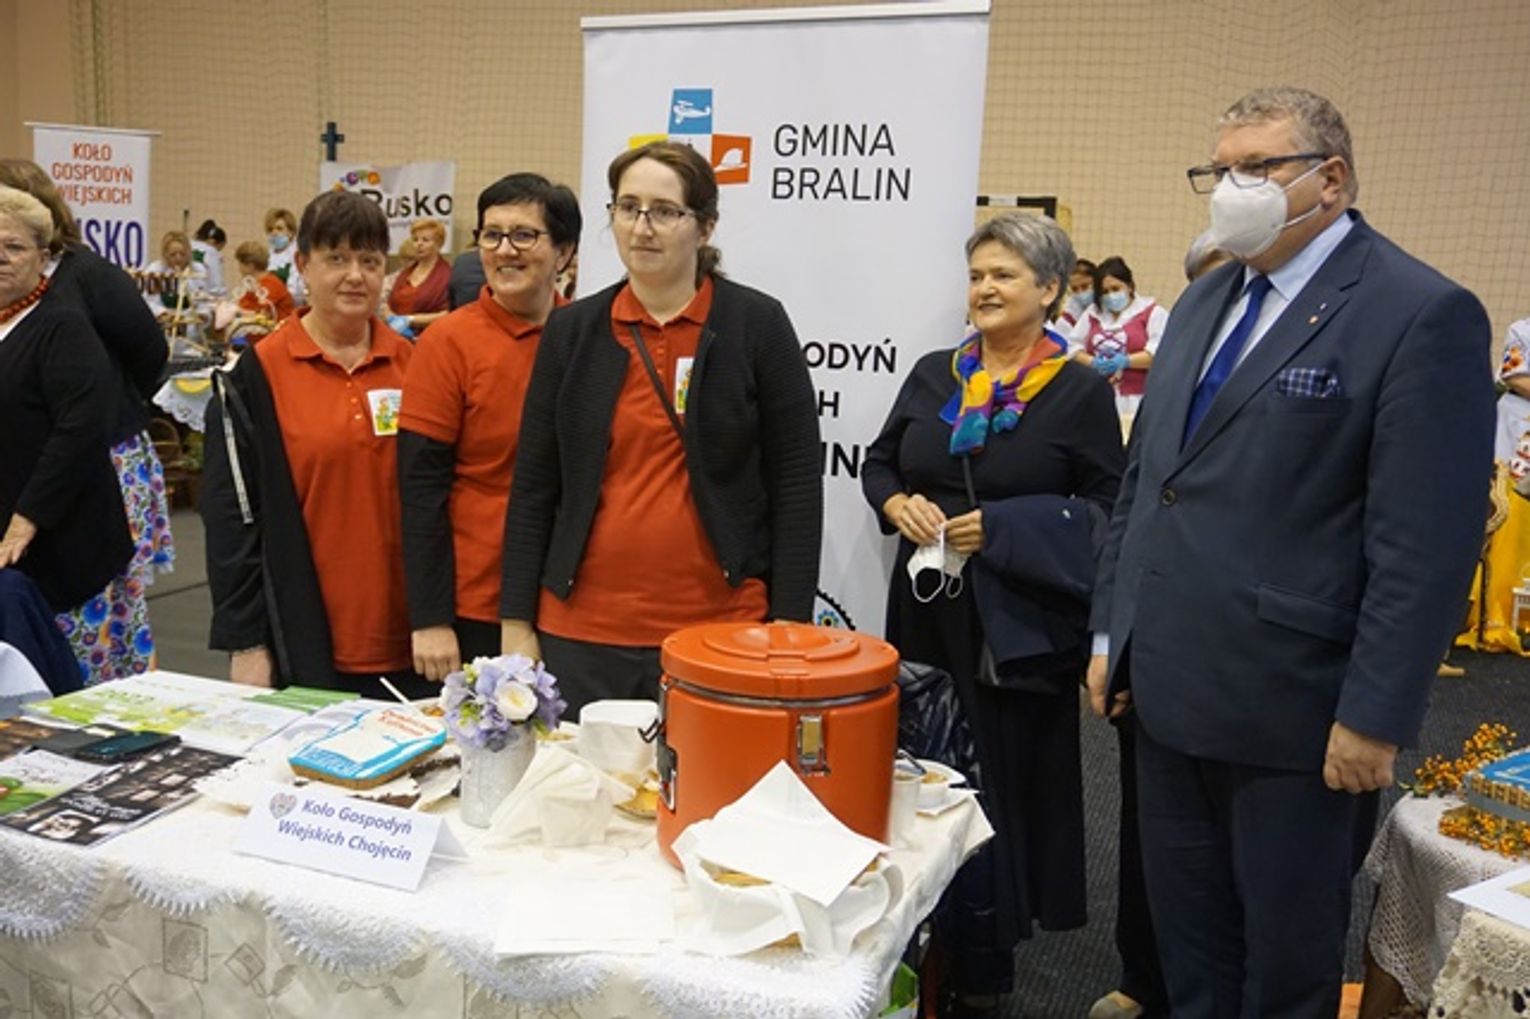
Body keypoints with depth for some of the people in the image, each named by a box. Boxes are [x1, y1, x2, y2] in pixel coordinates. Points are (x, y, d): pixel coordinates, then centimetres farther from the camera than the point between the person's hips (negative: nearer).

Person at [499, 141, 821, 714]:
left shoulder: (757, 324, -2)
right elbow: (533, 487, 8)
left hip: (721, 628, -2)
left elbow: (796, 484, -2)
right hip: (581, 632, 3)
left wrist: (788, 629, -6)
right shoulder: (571, 330, 6)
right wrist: (516, 625, 4)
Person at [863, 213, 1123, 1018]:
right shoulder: (932, 375, 8)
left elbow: (1107, 507, -6)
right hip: (929, 611, 4)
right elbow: (879, 462, 15)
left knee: (1006, 781, 5)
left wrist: (1003, 527, -16)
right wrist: (899, 505, -7)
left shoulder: (1081, 391, -5)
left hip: (1019, 624, -4)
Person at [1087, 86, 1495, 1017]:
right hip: (1170, 690, 7)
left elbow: (1428, 545, -16)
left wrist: (1374, 717, -17)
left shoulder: (1422, 315, -12)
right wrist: (1111, 632, 13)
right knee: (1186, 932, 19)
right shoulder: (1206, 300, 12)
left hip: (1293, 708, -6)